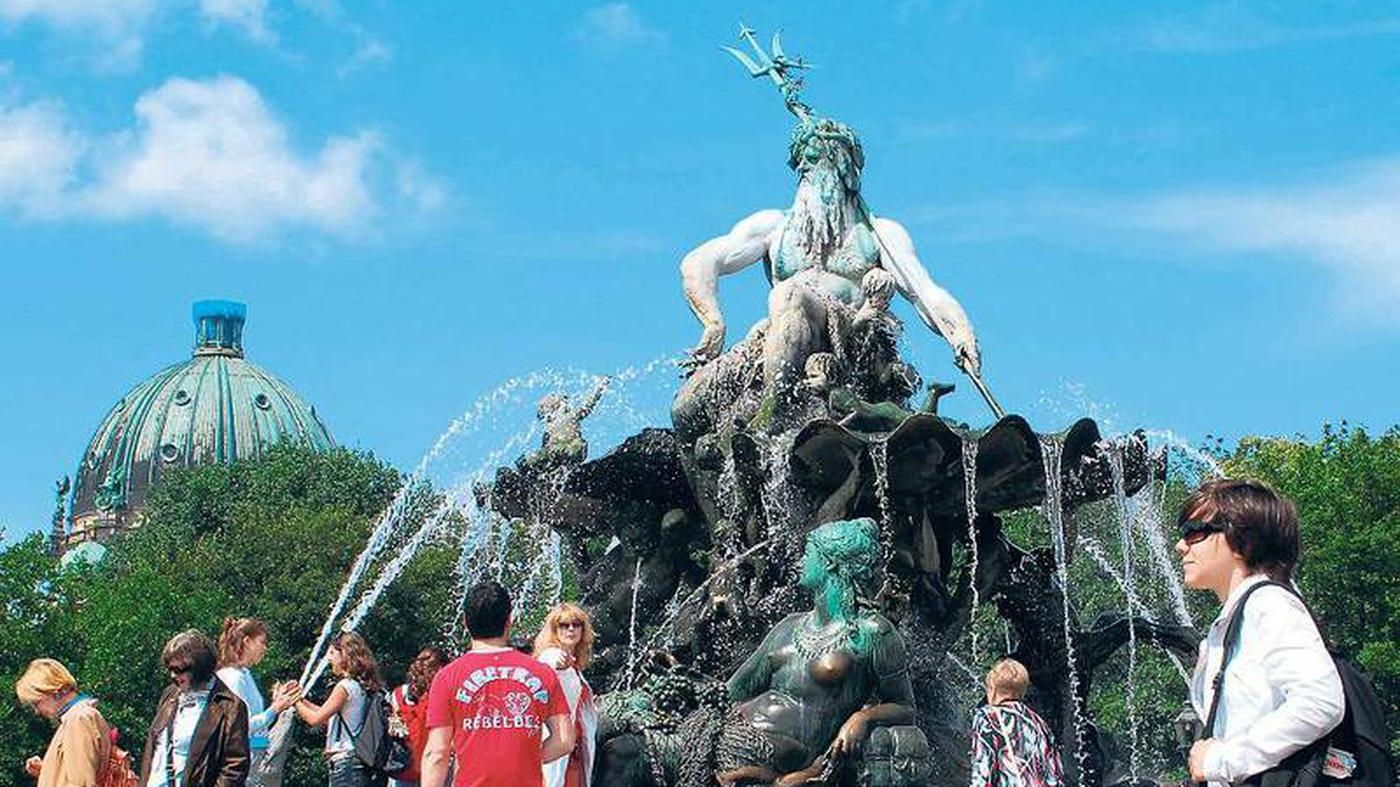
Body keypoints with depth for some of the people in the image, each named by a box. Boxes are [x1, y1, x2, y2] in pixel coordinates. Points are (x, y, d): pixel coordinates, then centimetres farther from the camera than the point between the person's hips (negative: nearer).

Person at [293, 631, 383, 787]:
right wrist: (303, 700, 17)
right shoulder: (362, 686, 13)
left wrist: (295, 702, 4)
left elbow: (315, 719, -11)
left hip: (344, 761, -9)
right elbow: (330, 718, 19)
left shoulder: (345, 686, -14)